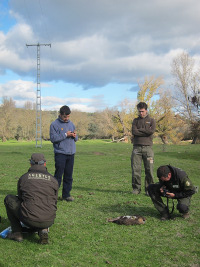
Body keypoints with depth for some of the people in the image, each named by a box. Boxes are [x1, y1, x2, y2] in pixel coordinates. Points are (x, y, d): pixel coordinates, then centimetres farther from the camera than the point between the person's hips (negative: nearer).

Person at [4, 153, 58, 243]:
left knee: (8, 199, 21)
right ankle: (42, 230, 4)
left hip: (29, 219, -3)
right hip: (48, 221, 3)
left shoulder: (23, 178, 8)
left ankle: (17, 233, 18)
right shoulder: (53, 180, 10)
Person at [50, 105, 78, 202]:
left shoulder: (71, 123, 14)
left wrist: (74, 136, -5)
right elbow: (53, 138, -13)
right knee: (58, 175, -5)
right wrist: (65, 135, -16)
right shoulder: (54, 124, -4)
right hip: (60, 154, -5)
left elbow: (76, 139, 18)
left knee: (69, 175, 8)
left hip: (71, 153, 6)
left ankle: (66, 194, 16)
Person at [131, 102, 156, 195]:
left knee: (149, 170, -3)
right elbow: (134, 132, -2)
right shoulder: (135, 120, 16)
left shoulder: (151, 120, 13)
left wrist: (139, 130, -1)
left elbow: (152, 131, -7)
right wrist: (146, 132, -3)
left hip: (147, 147, -1)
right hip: (137, 147, 1)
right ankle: (136, 188, 8)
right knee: (136, 169, -3)